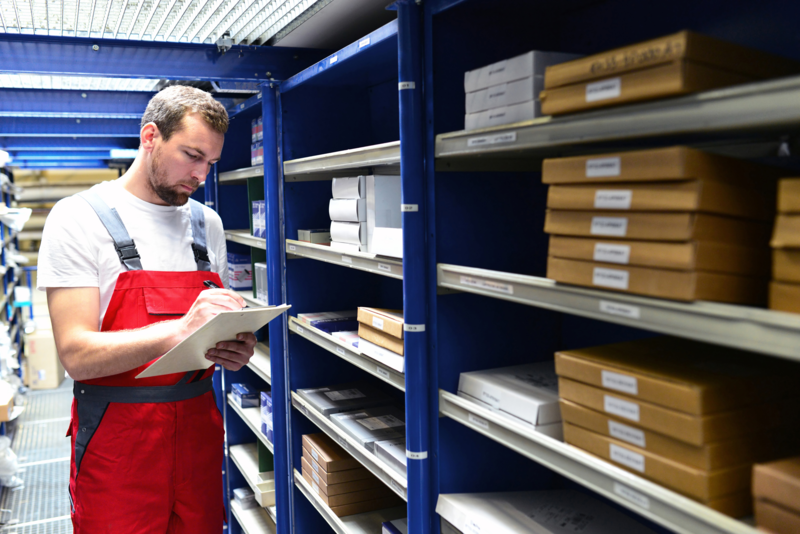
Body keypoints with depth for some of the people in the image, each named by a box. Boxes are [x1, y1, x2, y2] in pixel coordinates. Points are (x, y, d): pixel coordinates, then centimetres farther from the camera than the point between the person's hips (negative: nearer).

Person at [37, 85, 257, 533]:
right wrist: (179, 330, -30)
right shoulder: (79, 218, -9)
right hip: (116, 442, -4)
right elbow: (77, 354, -17)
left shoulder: (208, 223, 8)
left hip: (199, 426, 5)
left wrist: (236, 349, -9)